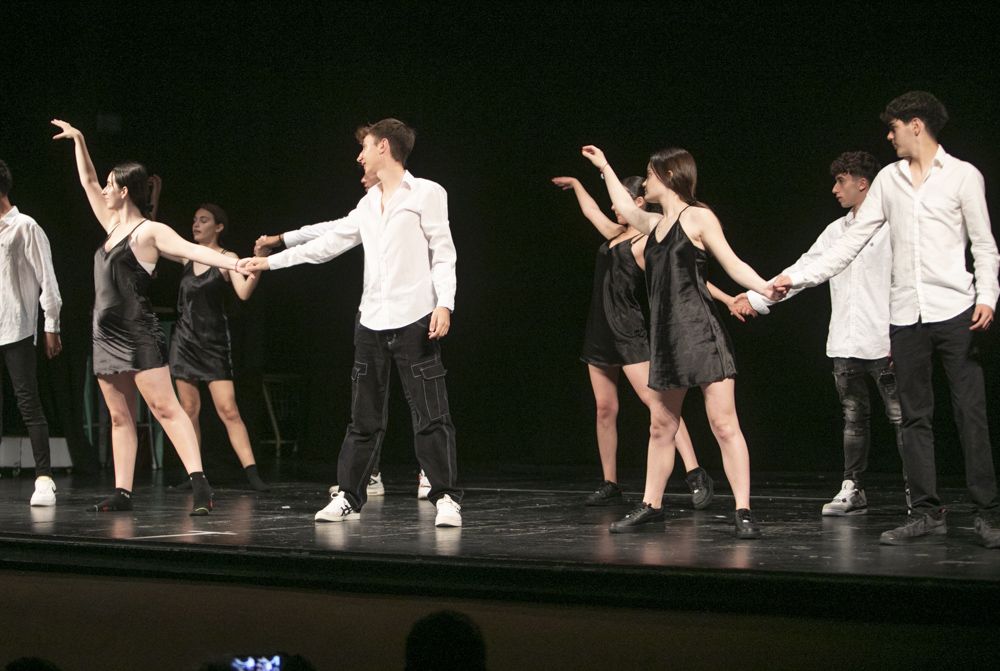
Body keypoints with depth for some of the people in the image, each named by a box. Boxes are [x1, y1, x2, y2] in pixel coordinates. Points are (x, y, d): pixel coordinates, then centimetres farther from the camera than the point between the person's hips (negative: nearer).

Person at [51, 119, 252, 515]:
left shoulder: (149, 232, -7)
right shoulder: (113, 226, 15)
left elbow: (192, 250, -20)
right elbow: (87, 182, 26)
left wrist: (233, 264, -34)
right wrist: (78, 141, 27)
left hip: (138, 336, -8)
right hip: (107, 335, 8)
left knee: (165, 408, -16)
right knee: (120, 417, 7)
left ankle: (199, 483, -24)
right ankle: (122, 493, 8)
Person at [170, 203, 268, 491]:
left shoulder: (226, 259, -4)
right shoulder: (187, 256, 9)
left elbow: (244, 292, -18)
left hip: (214, 342, -4)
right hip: (185, 339, 4)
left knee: (228, 409, -11)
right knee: (189, 409, 3)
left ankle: (252, 472, -13)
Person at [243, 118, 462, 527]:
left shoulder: (426, 194, -1)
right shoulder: (368, 204, 18)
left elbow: (443, 254, -5)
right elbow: (328, 243, 23)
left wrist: (444, 303, -18)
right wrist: (269, 262, 23)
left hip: (414, 320, -6)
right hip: (372, 322, 6)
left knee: (431, 415, -7)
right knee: (364, 419, 9)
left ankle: (446, 498, -4)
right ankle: (348, 497, 13)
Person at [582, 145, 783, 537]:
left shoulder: (698, 218, -3)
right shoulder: (655, 225, 18)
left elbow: (733, 264, -6)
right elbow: (624, 207, 38)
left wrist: (765, 288, -23)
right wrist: (605, 168, 47)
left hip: (700, 332, -8)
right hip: (666, 336, 8)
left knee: (724, 424, -10)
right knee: (661, 427, 11)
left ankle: (743, 512, -12)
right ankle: (651, 506, 19)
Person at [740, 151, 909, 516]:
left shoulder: (891, 227, -5)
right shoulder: (836, 231, 16)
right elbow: (803, 270, 17)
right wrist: (758, 297, 11)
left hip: (882, 344, -7)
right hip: (845, 346, 7)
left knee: (900, 417, -4)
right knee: (853, 418, 11)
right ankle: (853, 490, 15)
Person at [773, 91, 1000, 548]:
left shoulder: (962, 176, 1)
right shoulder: (889, 178, 12)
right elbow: (854, 239, 12)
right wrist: (801, 278, 6)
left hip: (953, 310, -5)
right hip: (906, 314, 5)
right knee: (915, 417, 5)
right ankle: (926, 515, 9)